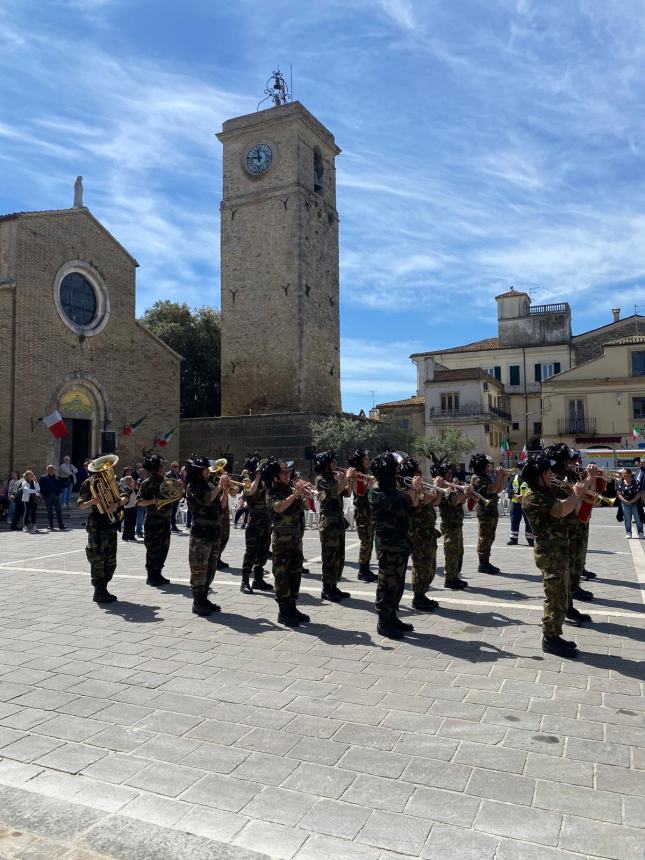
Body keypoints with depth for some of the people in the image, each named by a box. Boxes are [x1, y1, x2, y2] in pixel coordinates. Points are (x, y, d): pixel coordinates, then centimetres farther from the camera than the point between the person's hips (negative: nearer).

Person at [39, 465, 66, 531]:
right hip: (48, 497, -2)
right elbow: (40, 487, 0)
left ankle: (61, 526, -2)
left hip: (56, 496, 2)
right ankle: (51, 527, 11)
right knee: (50, 511, 4)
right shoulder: (43, 478, 1)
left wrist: (58, 492, 3)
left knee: (59, 511, -3)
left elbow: (60, 486, 16)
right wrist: (43, 494, -6)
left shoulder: (57, 477, 11)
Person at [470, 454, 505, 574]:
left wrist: (501, 476, 7)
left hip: (493, 509, 10)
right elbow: (491, 489, -22)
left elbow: (499, 489, 18)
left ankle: (486, 563, 20)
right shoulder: (477, 478, -12)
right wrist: (498, 475, -16)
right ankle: (482, 565, -2)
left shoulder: (487, 477, 17)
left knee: (490, 538, 13)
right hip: (485, 511, -10)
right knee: (484, 538, -6)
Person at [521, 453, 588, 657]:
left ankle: (554, 635, 28)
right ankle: (550, 639, 8)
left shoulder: (545, 493, 13)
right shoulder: (533, 496, -19)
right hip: (550, 552, -10)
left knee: (562, 596, 18)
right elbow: (561, 510, -31)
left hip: (559, 550, 10)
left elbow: (564, 509, 19)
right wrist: (576, 494, -15)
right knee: (556, 597, -3)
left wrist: (577, 496, 5)